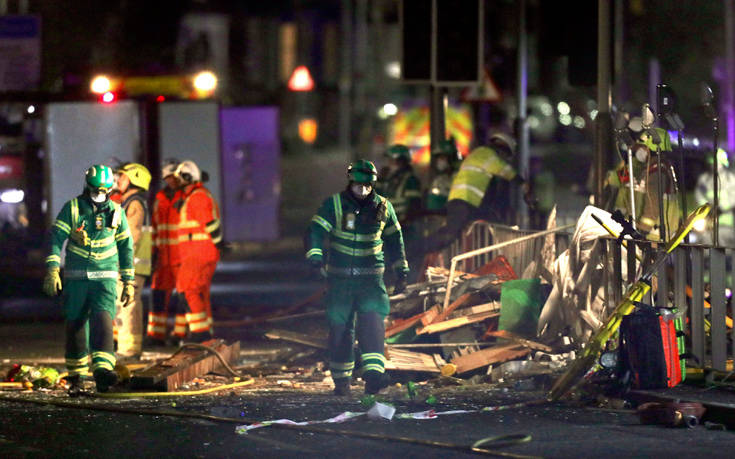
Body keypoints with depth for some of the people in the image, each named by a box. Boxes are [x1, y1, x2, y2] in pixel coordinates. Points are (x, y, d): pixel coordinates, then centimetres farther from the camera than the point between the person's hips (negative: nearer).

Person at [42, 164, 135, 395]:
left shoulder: (116, 212, 6)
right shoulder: (72, 208, 0)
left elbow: (126, 247, 14)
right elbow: (56, 238, -7)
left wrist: (129, 282, 12)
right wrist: (52, 270, -19)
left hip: (105, 278, 0)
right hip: (76, 278, 0)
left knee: (103, 321, -19)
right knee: (75, 326, 2)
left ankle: (102, 369, -33)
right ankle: (75, 378, 12)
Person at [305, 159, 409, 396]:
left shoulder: (383, 207, 5)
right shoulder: (334, 205, -3)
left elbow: (394, 239, 17)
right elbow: (315, 232, -13)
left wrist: (401, 272, 19)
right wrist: (316, 258, -31)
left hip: (370, 276, 1)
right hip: (339, 276, -1)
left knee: (372, 320, -17)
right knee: (340, 327, 0)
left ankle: (373, 374, -25)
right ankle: (341, 380, 12)